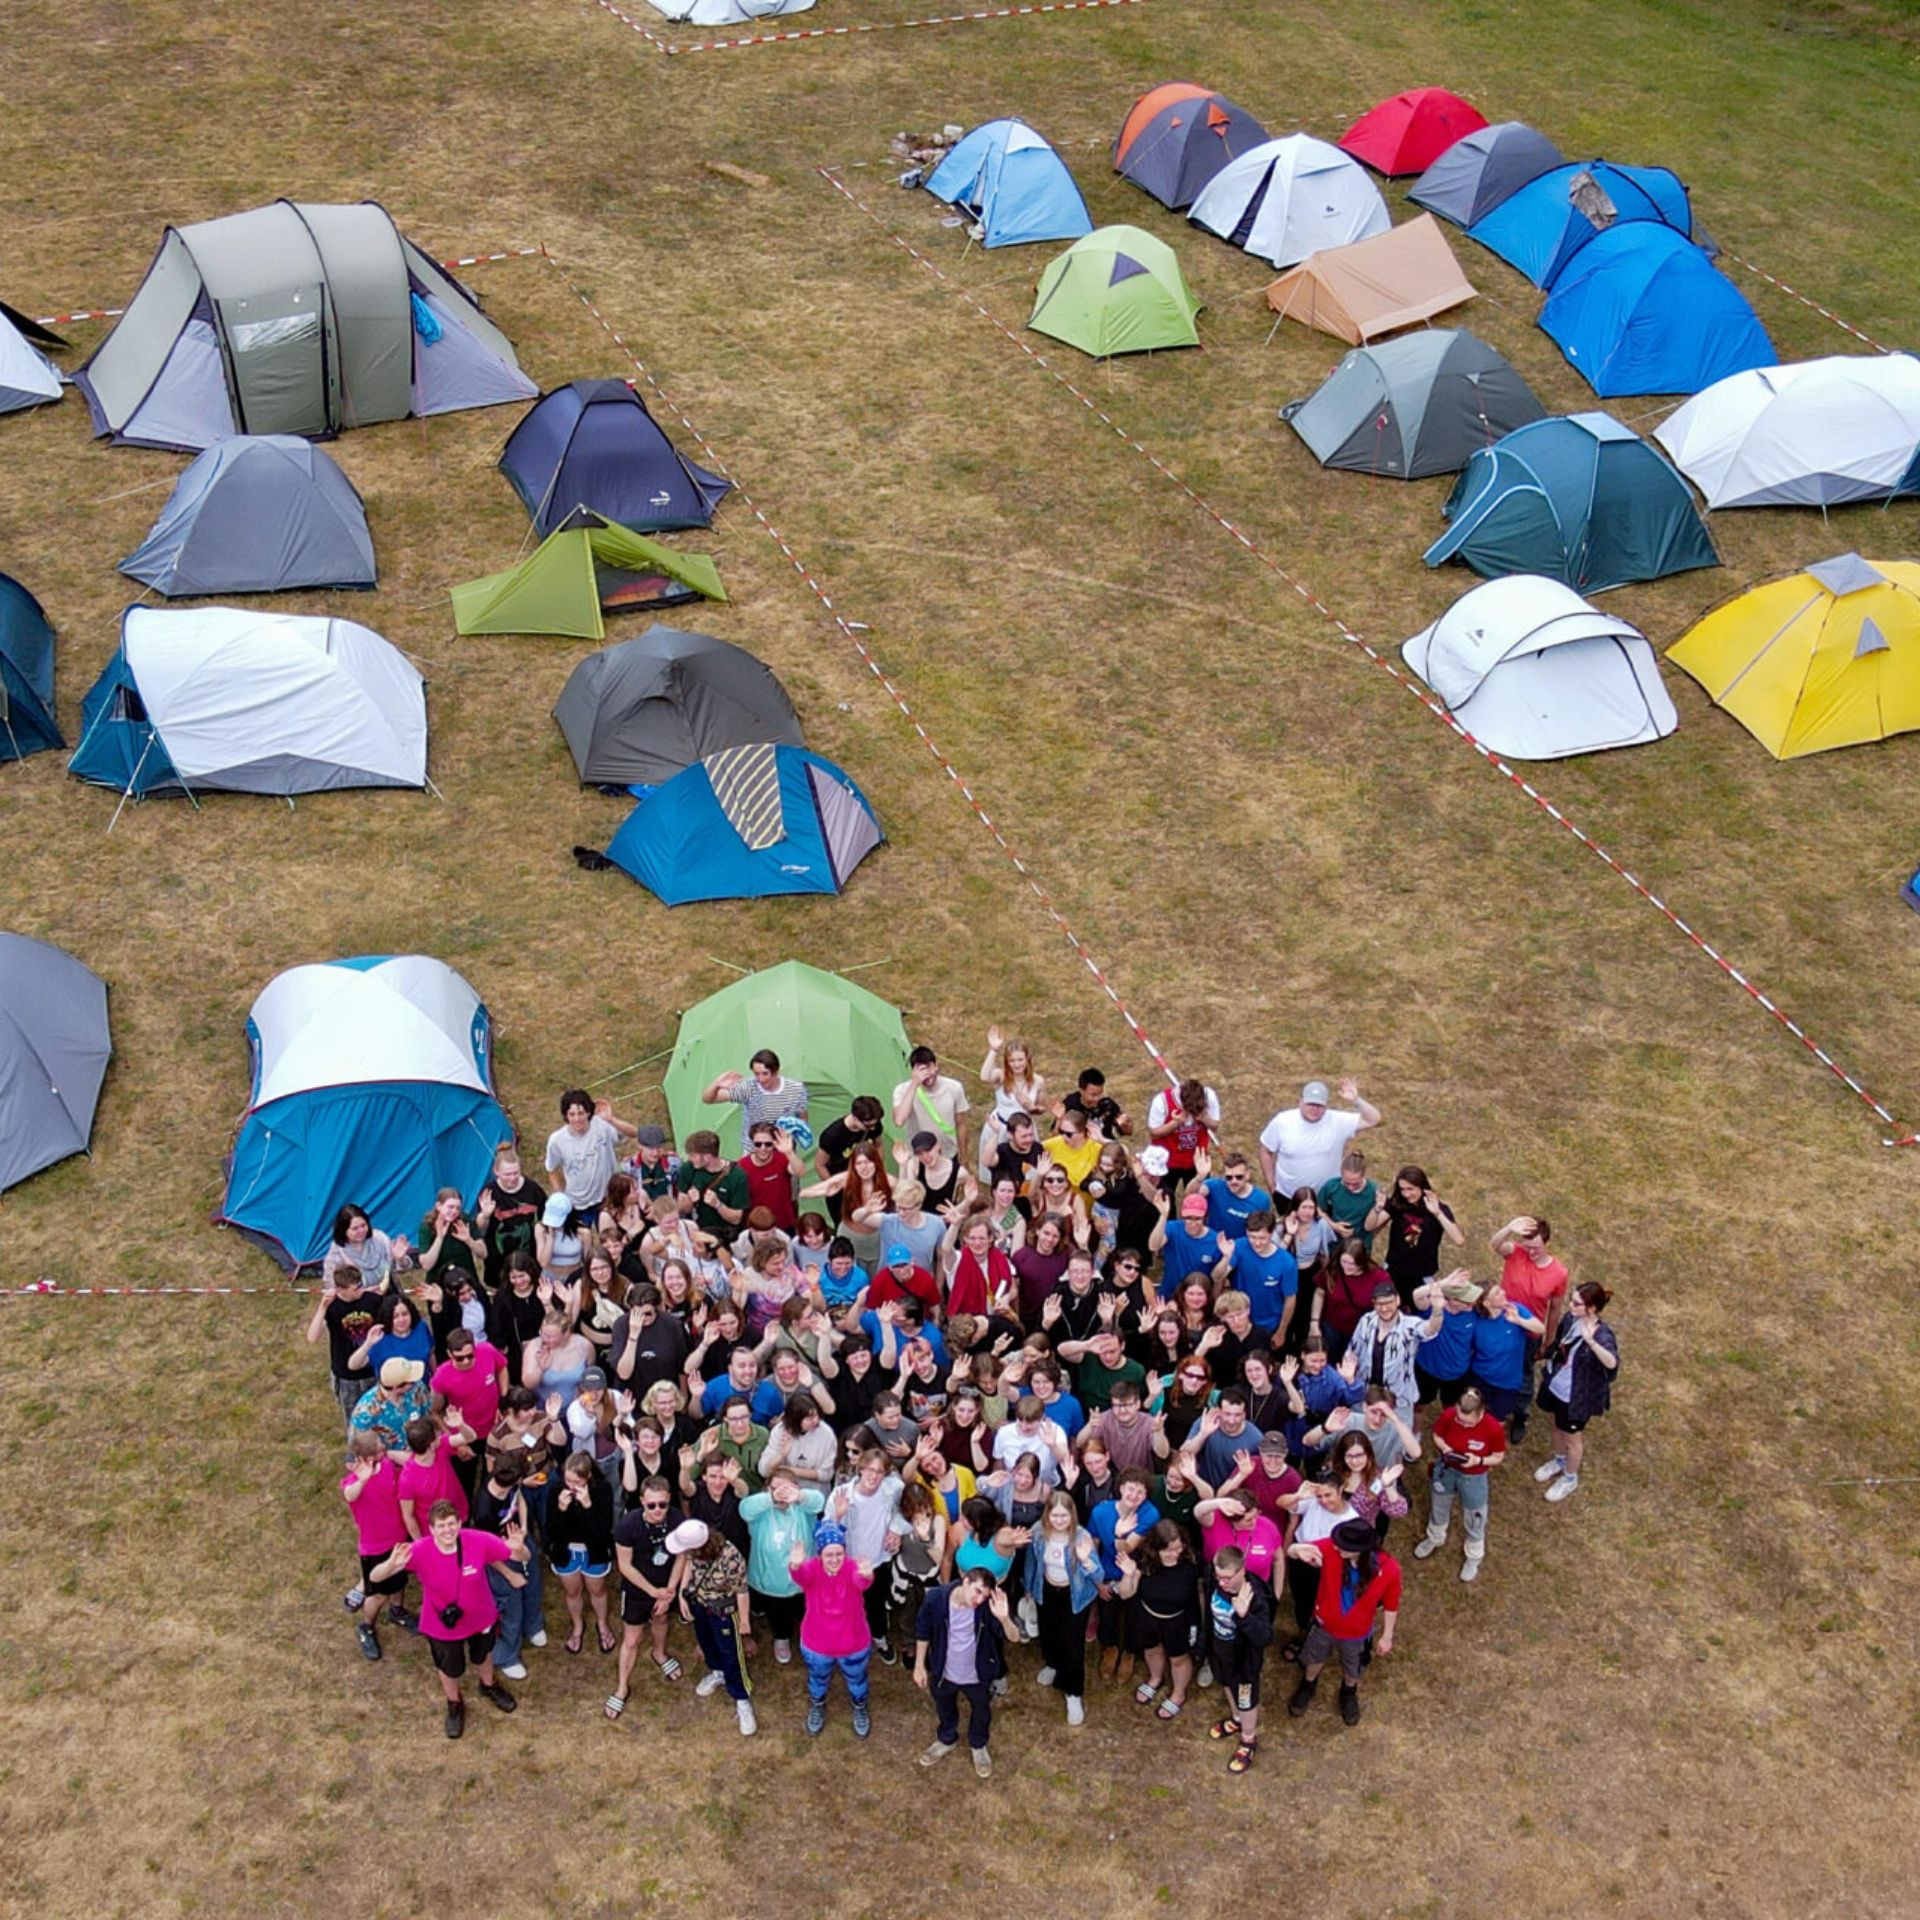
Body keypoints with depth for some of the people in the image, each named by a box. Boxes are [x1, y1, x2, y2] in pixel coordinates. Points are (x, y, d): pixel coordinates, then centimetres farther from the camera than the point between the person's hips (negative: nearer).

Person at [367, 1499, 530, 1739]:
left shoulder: (479, 1541, -31)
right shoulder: (419, 1552, -33)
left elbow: (522, 1558, -21)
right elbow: (374, 1576, -34)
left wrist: (517, 1549, -46)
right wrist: (392, 1565, -57)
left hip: (480, 1617, 1)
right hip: (442, 1626, -1)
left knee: (483, 1655, 32)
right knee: (449, 1669, 26)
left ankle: (489, 1685, 66)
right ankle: (454, 1705, 59)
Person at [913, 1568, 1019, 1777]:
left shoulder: (988, 1607, -30)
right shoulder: (935, 1598, -28)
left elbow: (1014, 1639, -32)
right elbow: (923, 1632, -11)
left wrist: (1004, 1618, -52)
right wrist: (919, 1665, -3)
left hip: (978, 1675, -1)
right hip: (944, 1672, 1)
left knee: (981, 1711, 27)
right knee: (944, 1709, 30)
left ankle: (979, 1745, 58)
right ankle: (946, 1740, 61)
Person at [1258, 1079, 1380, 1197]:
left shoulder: (1338, 1121, -17)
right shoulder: (1282, 1121, -16)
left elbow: (1374, 1119, -19)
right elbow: (1266, 1152, -5)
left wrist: (1356, 1100, -34)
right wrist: (1271, 1184, -3)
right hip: (1286, 1196, 0)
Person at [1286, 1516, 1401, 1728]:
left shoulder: (1389, 1569, -33)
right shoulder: (1331, 1548, -34)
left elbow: (1390, 1605, -14)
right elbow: (1290, 1551, -30)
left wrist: (1387, 1636, -1)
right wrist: (1300, 1551, -56)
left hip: (1356, 1632, -1)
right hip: (1324, 1623, 1)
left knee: (1352, 1671, 30)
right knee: (1314, 1660, 31)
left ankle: (1349, 1693, 64)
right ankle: (1308, 1686, 64)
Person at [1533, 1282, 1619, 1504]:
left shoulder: (1602, 1335, -34)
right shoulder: (1571, 1318, -14)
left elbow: (1612, 1363, -53)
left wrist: (1591, 1341, -68)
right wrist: (1549, 1364, 18)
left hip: (1577, 1396, -6)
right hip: (1555, 1386, 6)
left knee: (1572, 1438, 18)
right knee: (1557, 1427, 30)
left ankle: (1570, 1479, 44)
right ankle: (1559, 1462, 57)